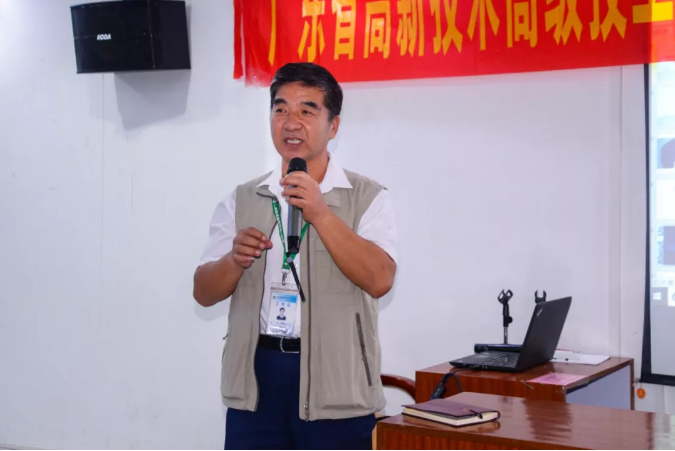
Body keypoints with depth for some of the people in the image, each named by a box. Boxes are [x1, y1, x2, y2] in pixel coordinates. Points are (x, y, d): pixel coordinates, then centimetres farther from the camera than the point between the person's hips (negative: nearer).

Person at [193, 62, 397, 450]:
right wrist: (236, 259, -14)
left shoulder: (367, 197, -1)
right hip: (257, 378, 3)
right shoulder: (242, 200, 10)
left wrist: (320, 214, -24)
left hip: (335, 383, -3)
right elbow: (204, 292, 6)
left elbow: (379, 279, -17)